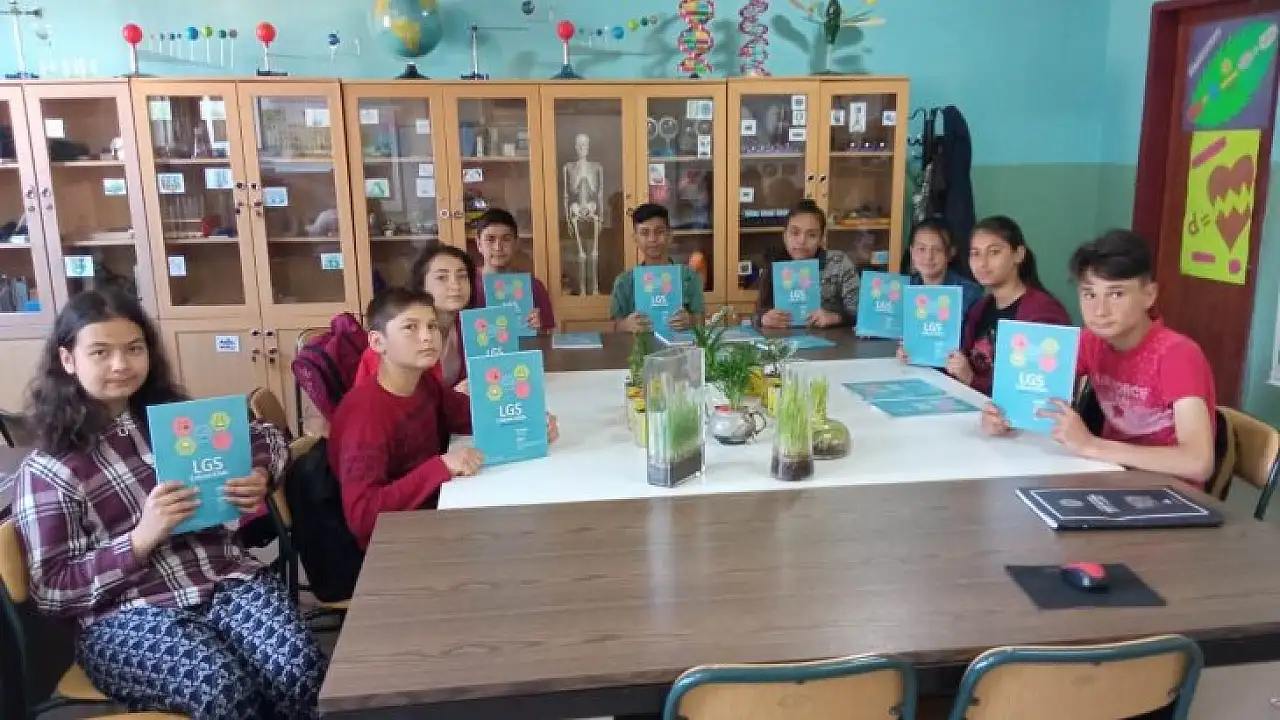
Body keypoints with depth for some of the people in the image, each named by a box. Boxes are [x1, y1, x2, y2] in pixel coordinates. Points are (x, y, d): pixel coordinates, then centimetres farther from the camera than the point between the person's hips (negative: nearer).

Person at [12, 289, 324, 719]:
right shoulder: (47, 470, 0)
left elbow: (265, 437, 23)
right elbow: (51, 591, -2)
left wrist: (260, 476, -1)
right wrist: (142, 538, -17)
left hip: (228, 578, 3)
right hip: (127, 617, -3)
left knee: (299, 671, -27)